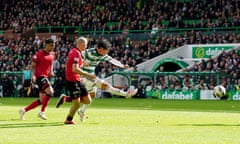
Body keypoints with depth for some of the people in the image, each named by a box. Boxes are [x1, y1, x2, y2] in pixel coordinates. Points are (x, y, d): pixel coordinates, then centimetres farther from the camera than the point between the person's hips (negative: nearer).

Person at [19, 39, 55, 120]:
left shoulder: (52, 54, 11)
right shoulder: (40, 54, -9)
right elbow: (33, 65, -7)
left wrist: (51, 72, 7)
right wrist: (33, 75, -22)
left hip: (46, 77, 8)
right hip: (39, 76, -8)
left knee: (41, 100, 6)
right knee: (50, 91, -26)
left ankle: (24, 110, 17)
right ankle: (42, 112, -19)